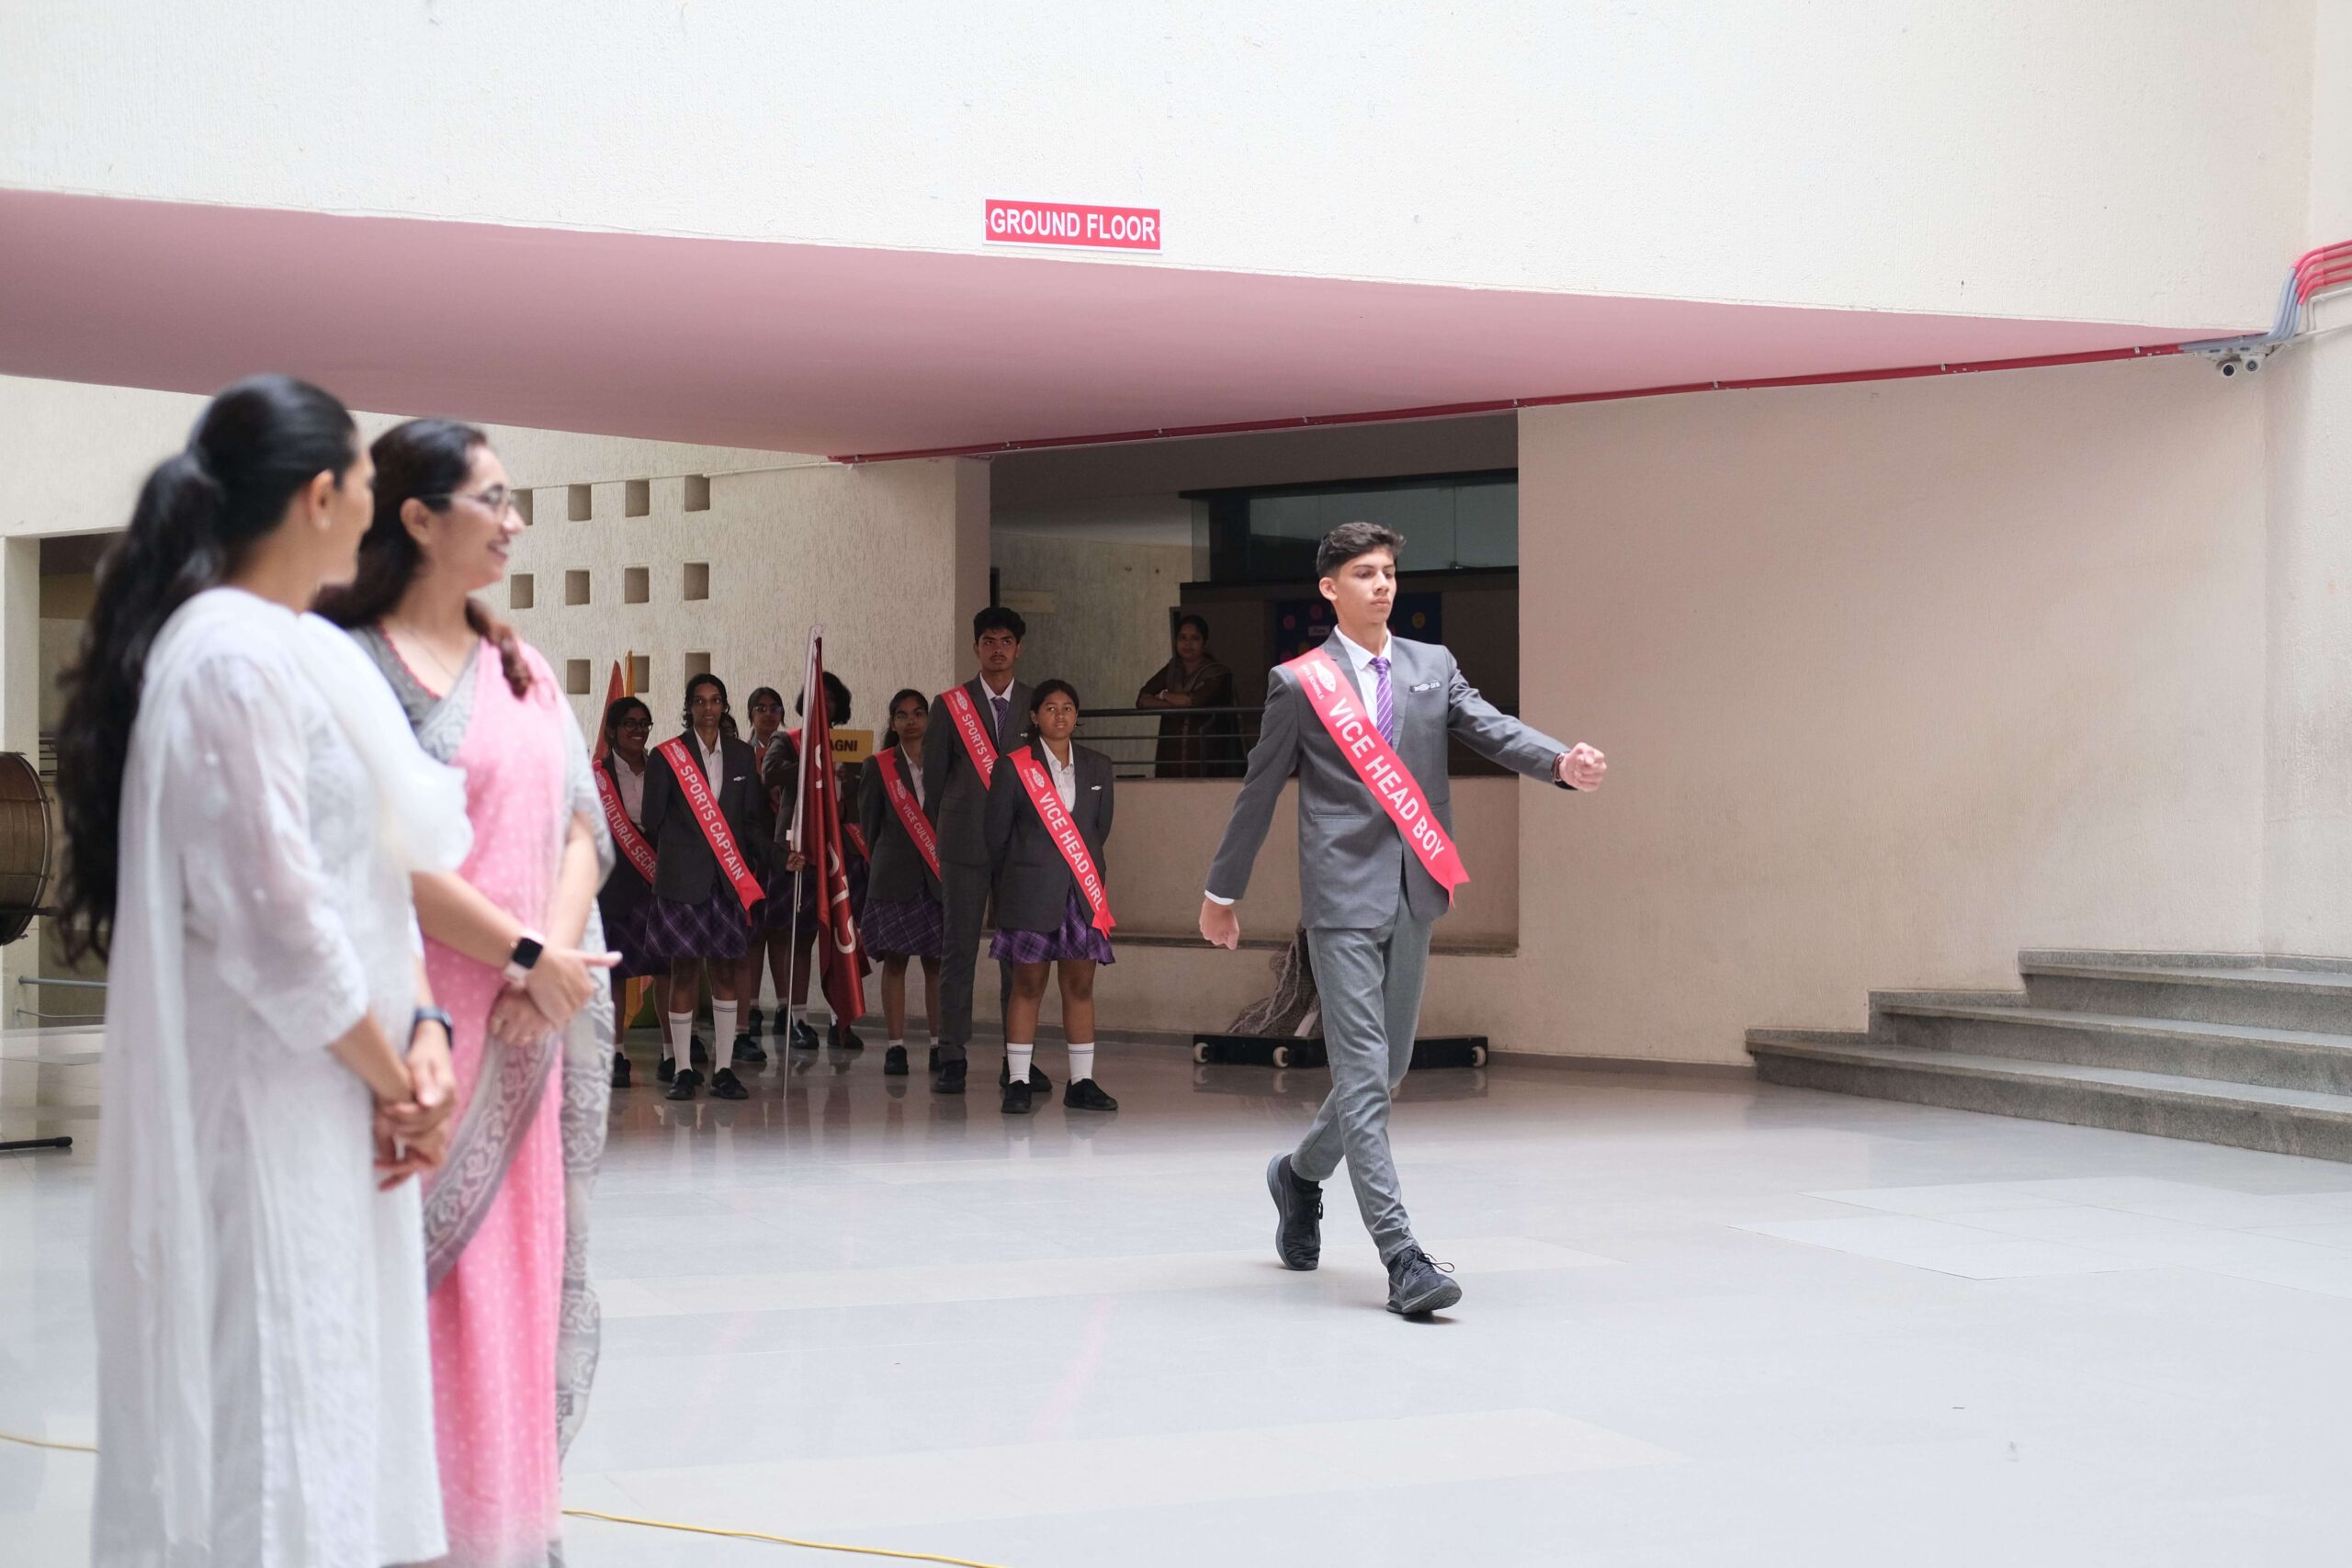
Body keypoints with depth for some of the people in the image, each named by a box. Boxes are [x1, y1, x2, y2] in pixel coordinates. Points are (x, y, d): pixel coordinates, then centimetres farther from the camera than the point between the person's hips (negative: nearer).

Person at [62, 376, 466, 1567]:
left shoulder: (305, 650, 13)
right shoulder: (233, 654, -15)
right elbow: (269, 910, -19)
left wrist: (420, 1034, -2)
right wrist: (390, 1076, -9)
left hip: (336, 1101, 9)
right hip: (265, 1102, -9)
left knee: (336, 1381, 12)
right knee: (278, 1383, -5)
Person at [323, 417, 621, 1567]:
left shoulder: (520, 668, 14)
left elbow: (580, 828, 9)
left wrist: (560, 956, -8)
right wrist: (525, 955, -13)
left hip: (541, 1013, 7)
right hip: (434, 1014, -7)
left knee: (530, 1263, 9)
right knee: (439, 1271, -5)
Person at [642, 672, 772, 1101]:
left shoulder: (742, 755, 10)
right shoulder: (667, 756, 1)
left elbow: (753, 818, 11)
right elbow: (653, 820, 4)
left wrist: (755, 866, 1)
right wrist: (677, 855, 7)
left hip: (729, 877, 3)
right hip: (682, 877, -3)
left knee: (726, 972, 4)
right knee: (684, 971, -1)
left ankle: (724, 1070, 8)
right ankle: (682, 1070, 5)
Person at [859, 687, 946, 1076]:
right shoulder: (878, 767, 6)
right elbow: (869, 823, 10)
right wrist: (885, 860, 11)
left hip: (939, 877, 1)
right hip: (894, 878, -1)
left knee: (936, 962, 1)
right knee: (894, 961, -1)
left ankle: (939, 1044, 7)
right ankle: (896, 1047, 1)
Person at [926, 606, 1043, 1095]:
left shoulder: (1037, 705, 9)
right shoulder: (949, 705, 6)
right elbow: (933, 777, 9)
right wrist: (937, 835, 8)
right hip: (964, 844, -1)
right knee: (959, 949, -1)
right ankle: (951, 1058, 2)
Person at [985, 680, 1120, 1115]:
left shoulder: (1097, 767, 9)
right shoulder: (1012, 767, -1)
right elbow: (996, 833, 5)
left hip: (1083, 890, 3)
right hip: (1031, 894, -3)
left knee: (1080, 986, 5)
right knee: (1028, 986, -1)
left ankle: (1082, 1083, 10)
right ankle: (1017, 1083, 3)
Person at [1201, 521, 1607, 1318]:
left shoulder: (1432, 667, 11)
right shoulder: (1299, 683, 0)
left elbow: (1493, 729, -4)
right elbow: (1258, 793, 7)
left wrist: (1563, 762, -24)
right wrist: (1222, 890, 13)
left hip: (1413, 894, 5)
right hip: (1343, 895, -5)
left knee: (1387, 1067, 14)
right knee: (1363, 1074, -10)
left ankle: (1302, 1173, 41)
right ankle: (1401, 1257, -13)